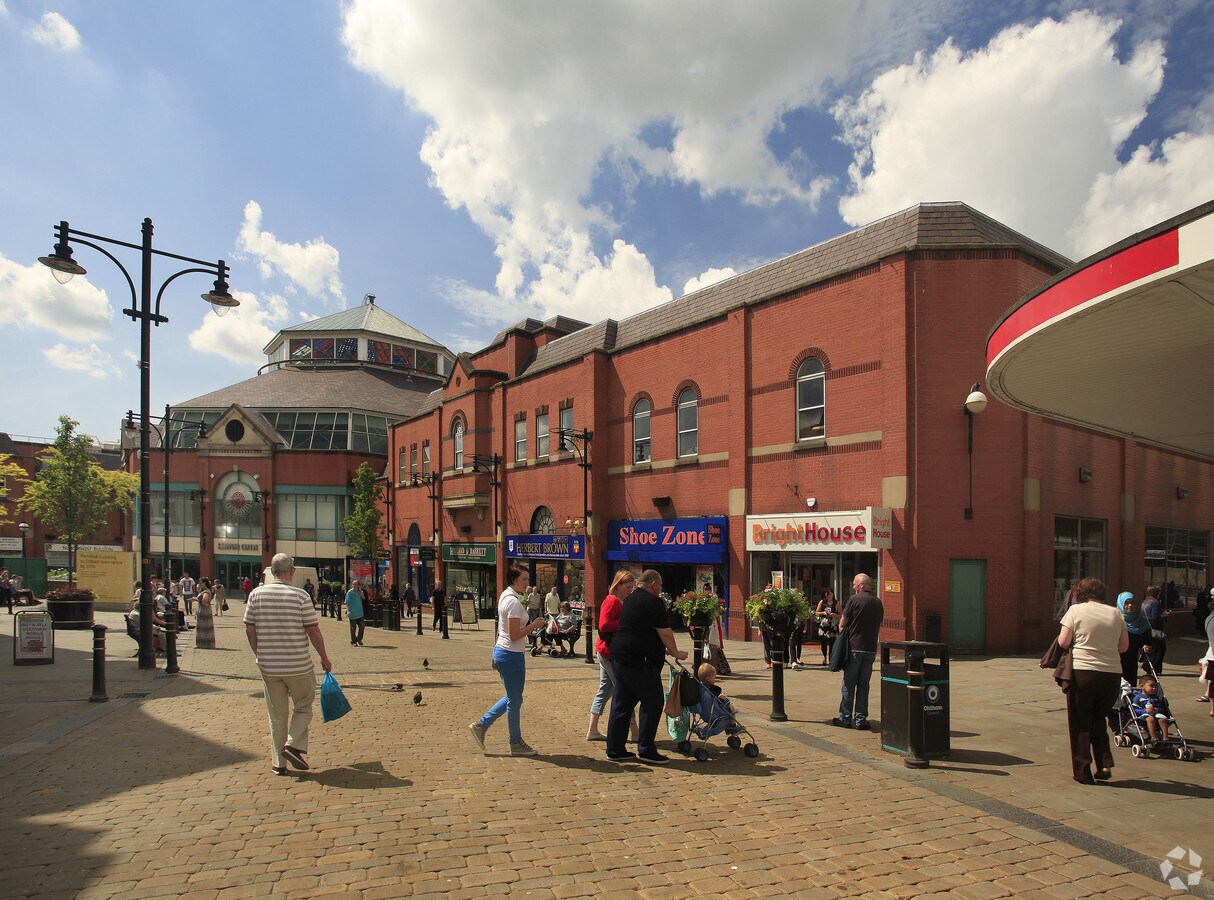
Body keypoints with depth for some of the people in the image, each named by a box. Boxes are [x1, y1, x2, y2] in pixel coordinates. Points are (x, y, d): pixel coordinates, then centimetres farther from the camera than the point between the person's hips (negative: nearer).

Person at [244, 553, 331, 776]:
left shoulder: (256, 594, -1)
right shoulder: (299, 596, -11)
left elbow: (249, 630, 3)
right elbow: (314, 632, -9)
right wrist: (324, 658, 5)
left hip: (268, 666, 3)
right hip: (298, 665, -3)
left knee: (276, 715, 14)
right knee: (303, 707, 16)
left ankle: (279, 762, 19)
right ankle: (293, 745, -2)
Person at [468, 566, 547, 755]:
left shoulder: (505, 596, 11)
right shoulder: (514, 601, -19)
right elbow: (514, 635, -22)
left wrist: (496, 656, 23)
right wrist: (534, 624, -14)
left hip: (501, 652, 10)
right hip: (512, 655, -10)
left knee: (512, 698, 20)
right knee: (515, 700, 4)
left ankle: (481, 725, 23)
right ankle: (516, 743, 18)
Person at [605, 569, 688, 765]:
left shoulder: (629, 600, 18)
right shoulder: (653, 602, -11)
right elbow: (665, 633, -11)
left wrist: (663, 649, 30)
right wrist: (676, 653, 6)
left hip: (621, 656, 9)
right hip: (641, 661, -9)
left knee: (622, 704, 12)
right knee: (653, 702, 1)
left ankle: (615, 750, 16)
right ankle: (646, 750, 5)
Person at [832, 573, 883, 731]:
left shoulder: (854, 599, -9)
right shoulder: (878, 602, 8)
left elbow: (842, 623, -6)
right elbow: (879, 626, 15)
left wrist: (843, 635, 11)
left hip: (854, 647, -4)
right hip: (871, 649, 4)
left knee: (848, 684, 4)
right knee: (863, 685, 10)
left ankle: (845, 718, 8)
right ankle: (860, 719, 10)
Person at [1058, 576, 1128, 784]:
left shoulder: (1076, 610, -4)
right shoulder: (1115, 613, 6)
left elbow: (1063, 642, -7)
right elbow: (1124, 646, 10)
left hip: (1082, 671, -3)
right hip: (1111, 673, 4)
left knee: (1080, 723, 9)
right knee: (1099, 720, 21)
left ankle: (1083, 771, 11)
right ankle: (1105, 765, 12)